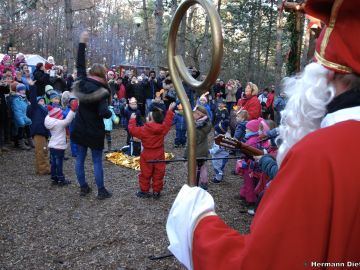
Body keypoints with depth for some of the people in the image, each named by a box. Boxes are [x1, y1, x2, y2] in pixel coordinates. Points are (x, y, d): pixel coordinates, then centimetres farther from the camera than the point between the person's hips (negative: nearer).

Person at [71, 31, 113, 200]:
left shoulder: (82, 83, -3)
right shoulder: (101, 91, -18)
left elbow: (80, 65, 9)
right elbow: (104, 113, -29)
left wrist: (82, 43, 13)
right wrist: (110, 113, -6)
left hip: (80, 129, 5)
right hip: (94, 132, -5)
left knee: (80, 159, 13)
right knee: (97, 162, 3)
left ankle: (83, 188, 22)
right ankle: (101, 191, 11)